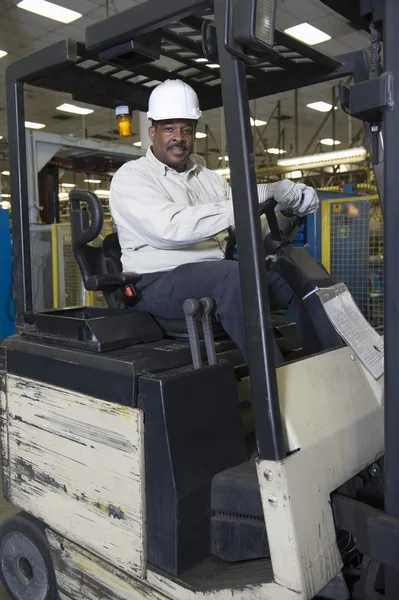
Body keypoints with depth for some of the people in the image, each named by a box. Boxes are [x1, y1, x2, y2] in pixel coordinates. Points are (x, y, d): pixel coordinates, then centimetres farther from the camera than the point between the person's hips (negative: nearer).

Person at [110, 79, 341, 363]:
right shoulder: (130, 177, 0)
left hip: (217, 278, 6)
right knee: (234, 274, -35)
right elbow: (170, 227, -21)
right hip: (159, 281, -6)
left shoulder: (211, 179, 20)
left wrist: (286, 206, -8)